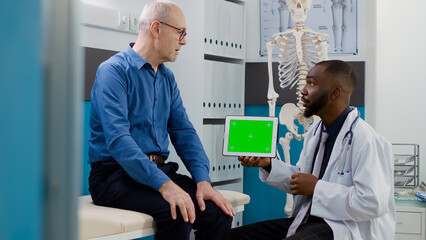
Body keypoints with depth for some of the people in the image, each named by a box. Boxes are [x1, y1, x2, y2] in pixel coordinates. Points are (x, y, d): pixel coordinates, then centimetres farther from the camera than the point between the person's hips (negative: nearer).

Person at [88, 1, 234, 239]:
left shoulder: (167, 77, 14)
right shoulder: (113, 71, -10)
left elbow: (184, 132, 10)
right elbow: (118, 139, -22)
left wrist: (203, 180, -7)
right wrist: (164, 184, -31)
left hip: (159, 170, 7)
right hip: (115, 173, -6)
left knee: (218, 211, -17)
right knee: (177, 212, -32)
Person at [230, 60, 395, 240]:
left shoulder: (365, 139, -17)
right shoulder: (315, 131, 14)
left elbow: (373, 203, -24)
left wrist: (317, 187, -17)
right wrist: (268, 164, 4)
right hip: (308, 221, 9)